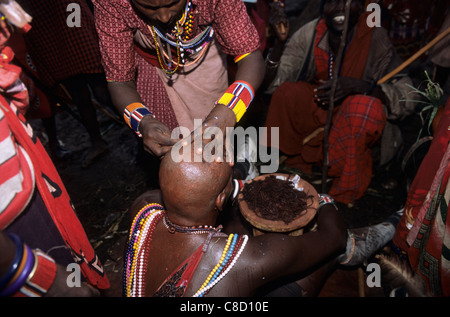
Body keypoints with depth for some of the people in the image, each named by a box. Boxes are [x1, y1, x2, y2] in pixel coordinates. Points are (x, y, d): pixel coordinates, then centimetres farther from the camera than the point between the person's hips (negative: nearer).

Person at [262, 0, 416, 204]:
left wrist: (358, 86, -37)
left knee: (366, 106, -34)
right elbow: (272, 82, -14)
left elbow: (406, 97, -23)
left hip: (360, 121, -2)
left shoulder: (376, 38, -17)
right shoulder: (310, 33, -11)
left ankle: (345, 193, -15)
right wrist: (280, 42, -29)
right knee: (287, 92, -22)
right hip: (316, 108, 2)